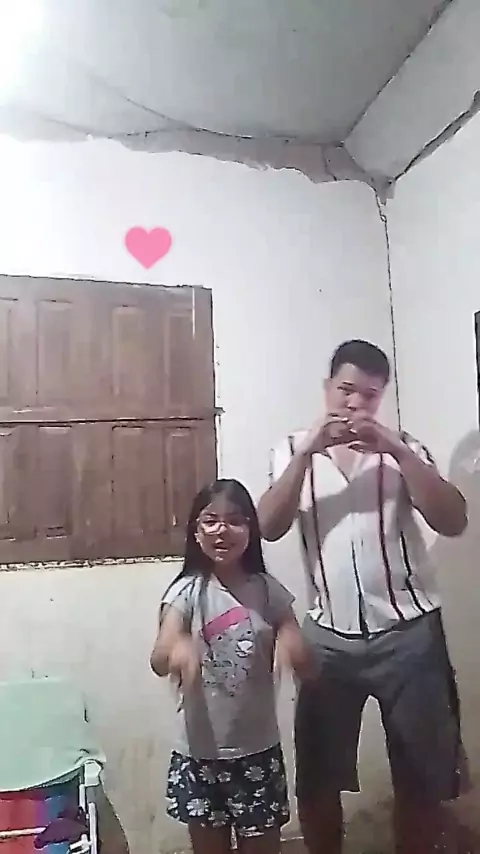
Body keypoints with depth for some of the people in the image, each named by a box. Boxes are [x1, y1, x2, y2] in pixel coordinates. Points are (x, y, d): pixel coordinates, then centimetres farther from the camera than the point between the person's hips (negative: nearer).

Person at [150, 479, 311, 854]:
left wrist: (293, 647, -28)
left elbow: (304, 663, -4)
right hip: (201, 750, -1)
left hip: (258, 748, 1)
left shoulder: (267, 589, -4)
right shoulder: (188, 590, -11)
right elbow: (159, 661, -25)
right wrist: (177, 650, -49)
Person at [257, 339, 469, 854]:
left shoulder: (403, 448, 4)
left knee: (420, 774, 14)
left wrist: (395, 448, -18)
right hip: (329, 638, 1)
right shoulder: (294, 450, 5)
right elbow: (269, 528, -9)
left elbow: (453, 522, -9)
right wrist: (308, 450, -18)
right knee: (316, 777, 12)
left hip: (408, 633, 0)